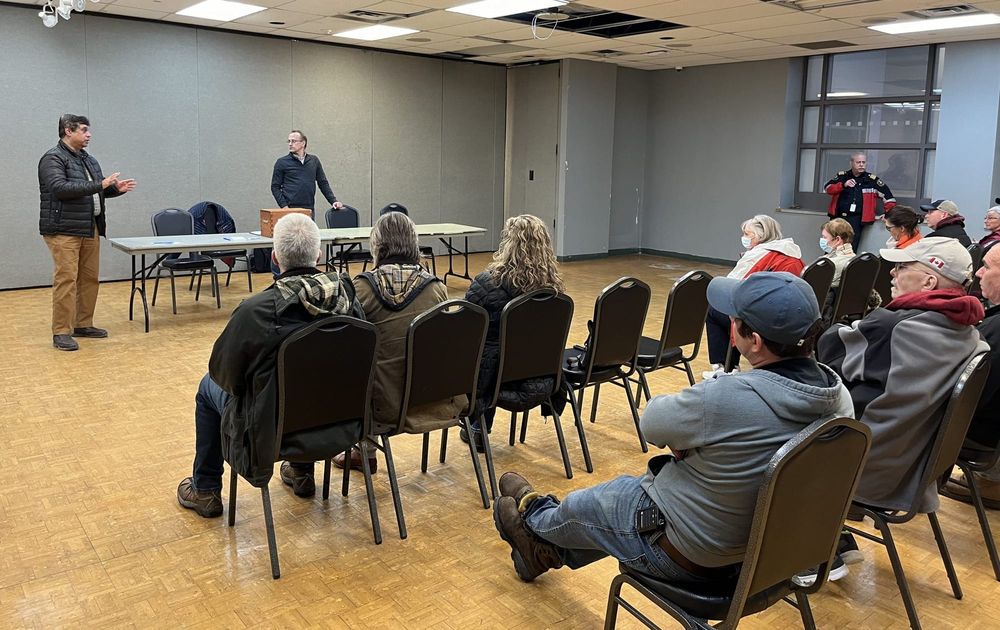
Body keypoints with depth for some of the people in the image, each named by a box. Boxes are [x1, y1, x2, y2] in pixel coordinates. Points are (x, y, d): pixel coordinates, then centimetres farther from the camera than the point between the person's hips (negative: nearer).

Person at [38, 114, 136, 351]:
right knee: (66, 280, -9)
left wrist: (115, 188, 4)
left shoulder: (89, 160, 18)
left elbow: (98, 190, 25)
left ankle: (83, 324, 21)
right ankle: (61, 332, -5)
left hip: (90, 229, 8)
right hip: (63, 230, -8)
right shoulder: (53, 158, -7)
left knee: (90, 278, 10)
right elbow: (60, 187, -21)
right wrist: (98, 184, -24)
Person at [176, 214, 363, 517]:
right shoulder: (348, 298, -13)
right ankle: (302, 472, 46)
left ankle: (204, 491, 35)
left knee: (209, 386, 23)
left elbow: (222, 371, -10)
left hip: (273, 432, -4)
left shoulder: (256, 310, -25)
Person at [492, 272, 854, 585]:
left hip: (686, 555, -7)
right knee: (626, 487, 29)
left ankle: (534, 520, 55)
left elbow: (652, 423, -18)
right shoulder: (835, 390, -13)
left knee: (577, 508, 21)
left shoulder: (726, 398, -37)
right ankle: (548, 549, 50)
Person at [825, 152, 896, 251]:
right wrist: (843, 185, -18)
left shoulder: (872, 180, 1)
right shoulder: (842, 176, 8)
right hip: (837, 217, 3)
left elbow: (887, 195, 5)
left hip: (855, 220, -3)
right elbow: (828, 188, -3)